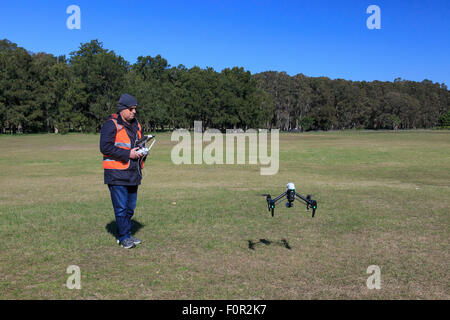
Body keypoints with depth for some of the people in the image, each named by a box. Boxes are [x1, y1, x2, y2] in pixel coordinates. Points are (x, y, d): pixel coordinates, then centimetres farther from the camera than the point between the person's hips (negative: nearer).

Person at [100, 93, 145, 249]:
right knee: (121, 207, -4)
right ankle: (124, 237, 8)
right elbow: (105, 147, -17)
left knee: (130, 207, 13)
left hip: (133, 174, 8)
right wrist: (128, 154, -19)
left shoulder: (135, 124, 16)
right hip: (117, 174, -7)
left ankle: (124, 235, 25)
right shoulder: (111, 124, -9)